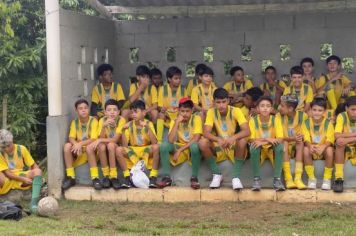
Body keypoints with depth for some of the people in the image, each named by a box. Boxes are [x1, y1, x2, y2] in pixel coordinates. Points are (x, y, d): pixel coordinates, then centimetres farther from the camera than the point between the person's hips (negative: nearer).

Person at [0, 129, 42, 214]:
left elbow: (34, 166, 3)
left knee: (38, 171, -27)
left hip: (22, 180, 2)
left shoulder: (21, 149, -2)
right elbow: (7, 173, -11)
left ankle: (33, 203, -39)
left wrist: (38, 177, -17)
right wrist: (24, 179, -22)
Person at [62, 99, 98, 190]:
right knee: (67, 146, -24)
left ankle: (95, 177, -36)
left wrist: (80, 144, -35)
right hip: (78, 149, 4)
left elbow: (93, 139, -20)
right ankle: (70, 177, -19)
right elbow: (71, 138, -9)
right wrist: (76, 145, -32)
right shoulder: (74, 122, 1)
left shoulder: (93, 121, -11)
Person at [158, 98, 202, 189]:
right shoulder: (174, 121, -5)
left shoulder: (196, 119, -11)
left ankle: (194, 178, -22)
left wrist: (180, 150, -28)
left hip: (192, 148, -3)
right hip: (178, 148, 3)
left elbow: (196, 139, -24)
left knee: (195, 146, -38)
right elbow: (170, 140, -19)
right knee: (164, 145, -25)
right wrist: (177, 122, -23)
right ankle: (166, 177, -18)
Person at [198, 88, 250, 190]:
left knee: (243, 140, -34)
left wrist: (233, 137, -45)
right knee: (202, 142, -28)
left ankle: (236, 176, -22)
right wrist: (219, 140, -41)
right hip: (218, 147, 1)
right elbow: (206, 133, -21)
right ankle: (217, 174, -10)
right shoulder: (211, 112, -10)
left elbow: (247, 131, -25)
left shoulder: (236, 111, -14)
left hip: (234, 147, -1)